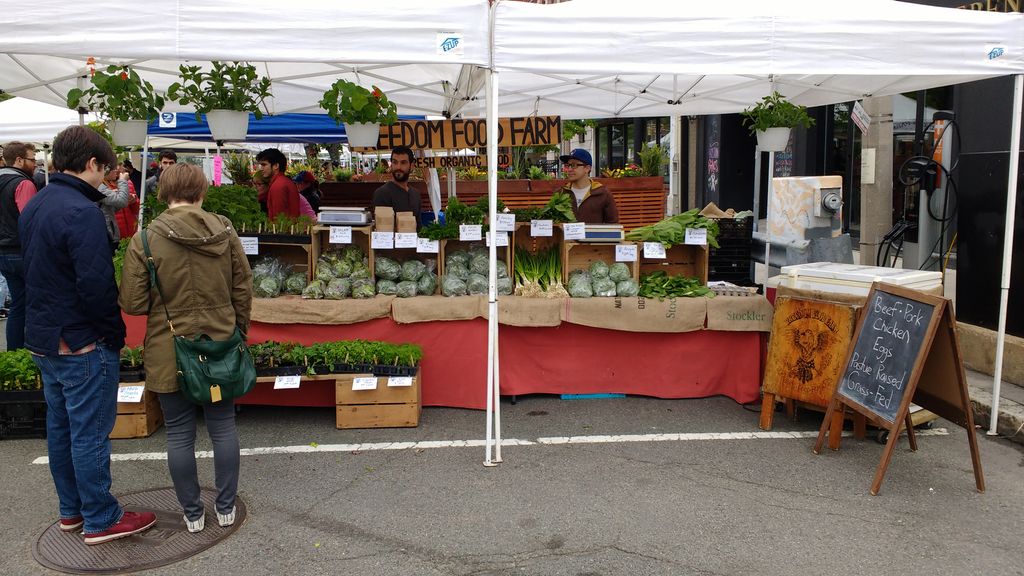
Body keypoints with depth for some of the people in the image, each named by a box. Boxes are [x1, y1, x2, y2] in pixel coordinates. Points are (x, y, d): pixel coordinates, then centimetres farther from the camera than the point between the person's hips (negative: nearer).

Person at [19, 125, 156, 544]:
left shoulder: (34, 206, 10)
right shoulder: (82, 212, -21)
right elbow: (96, 286, -24)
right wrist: (115, 334, -11)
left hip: (43, 338, 10)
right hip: (82, 343, -9)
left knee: (60, 426, 18)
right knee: (90, 432, 1)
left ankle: (71, 509, 31)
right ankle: (100, 520, 13)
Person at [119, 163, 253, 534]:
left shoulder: (145, 239, -11)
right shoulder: (225, 232, -5)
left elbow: (133, 303, -9)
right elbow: (244, 290, 1)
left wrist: (165, 303, 11)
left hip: (169, 352, -1)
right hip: (220, 347, 2)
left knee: (180, 434, 11)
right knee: (223, 427, 14)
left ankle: (192, 513, 23)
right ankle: (226, 508, 24)